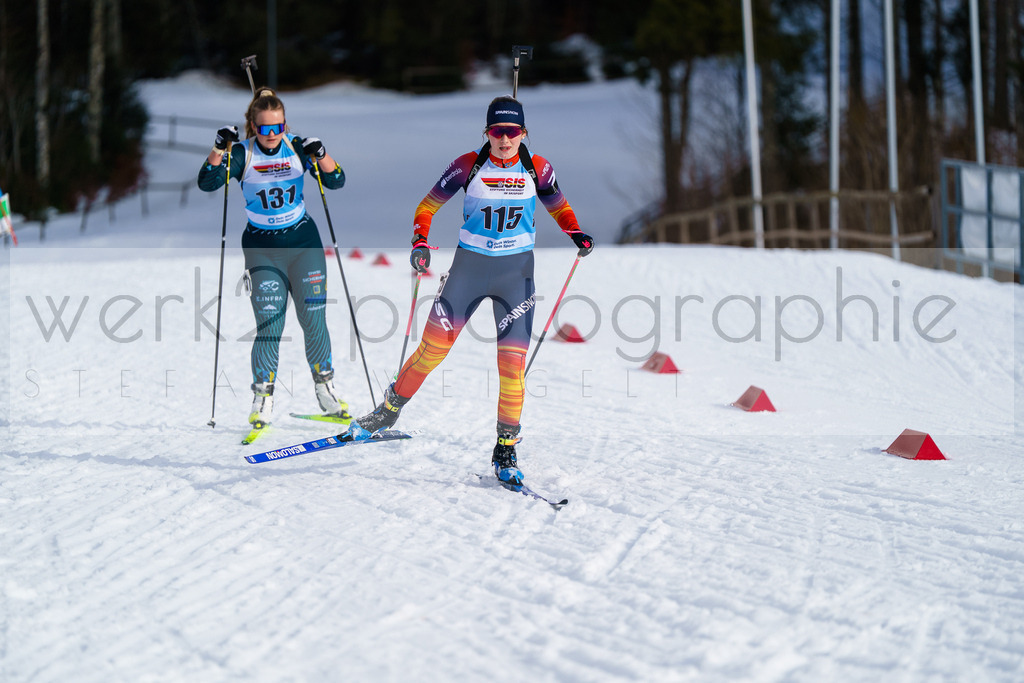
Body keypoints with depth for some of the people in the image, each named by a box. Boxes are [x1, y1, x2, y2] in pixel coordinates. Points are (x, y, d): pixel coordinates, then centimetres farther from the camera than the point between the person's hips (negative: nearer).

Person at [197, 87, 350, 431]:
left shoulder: (297, 147, -3)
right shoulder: (243, 153, -7)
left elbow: (336, 181, -7)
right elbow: (207, 183, -18)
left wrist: (320, 154, -25)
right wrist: (219, 148, -32)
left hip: (303, 240, 2)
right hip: (262, 246, -2)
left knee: (314, 320, 2)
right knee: (269, 326, -9)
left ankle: (325, 391, 17)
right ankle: (262, 400, -1)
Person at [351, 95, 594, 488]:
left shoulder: (537, 169, -4)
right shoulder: (469, 166, -7)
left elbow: (558, 207, 14)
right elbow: (428, 206, 2)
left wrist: (576, 234, -4)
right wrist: (420, 243, -14)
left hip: (516, 273, 0)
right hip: (469, 267, 0)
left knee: (513, 363, -6)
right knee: (433, 349, -1)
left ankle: (505, 451, 6)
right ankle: (389, 411, 22)